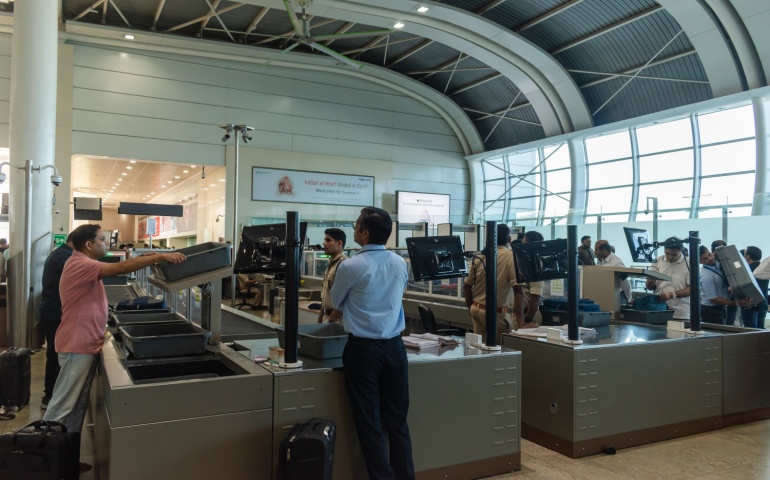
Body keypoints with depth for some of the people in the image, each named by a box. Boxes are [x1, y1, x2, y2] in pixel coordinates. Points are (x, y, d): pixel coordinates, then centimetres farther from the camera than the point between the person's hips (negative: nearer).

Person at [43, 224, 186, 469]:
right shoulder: (79, 265, -20)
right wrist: (161, 257, -28)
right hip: (78, 346, -11)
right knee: (63, 406, -2)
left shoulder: (86, 265, 14)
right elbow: (121, 268, -29)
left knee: (77, 406, 15)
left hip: (85, 345, 11)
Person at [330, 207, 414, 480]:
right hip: (395, 346, 5)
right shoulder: (400, 264, 3)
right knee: (398, 421, 13)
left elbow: (335, 303, 6)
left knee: (370, 423, 6)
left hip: (363, 348, -4)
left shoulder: (350, 266, -12)